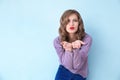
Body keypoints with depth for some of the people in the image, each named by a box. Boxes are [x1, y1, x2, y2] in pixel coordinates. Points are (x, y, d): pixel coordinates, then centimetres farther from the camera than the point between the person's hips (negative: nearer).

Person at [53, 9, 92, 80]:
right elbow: (67, 64, -20)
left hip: (79, 74, -1)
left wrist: (75, 49, -40)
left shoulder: (87, 39, -22)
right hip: (64, 70, 1)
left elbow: (77, 65, -23)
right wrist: (69, 49, -37)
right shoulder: (57, 41, -17)